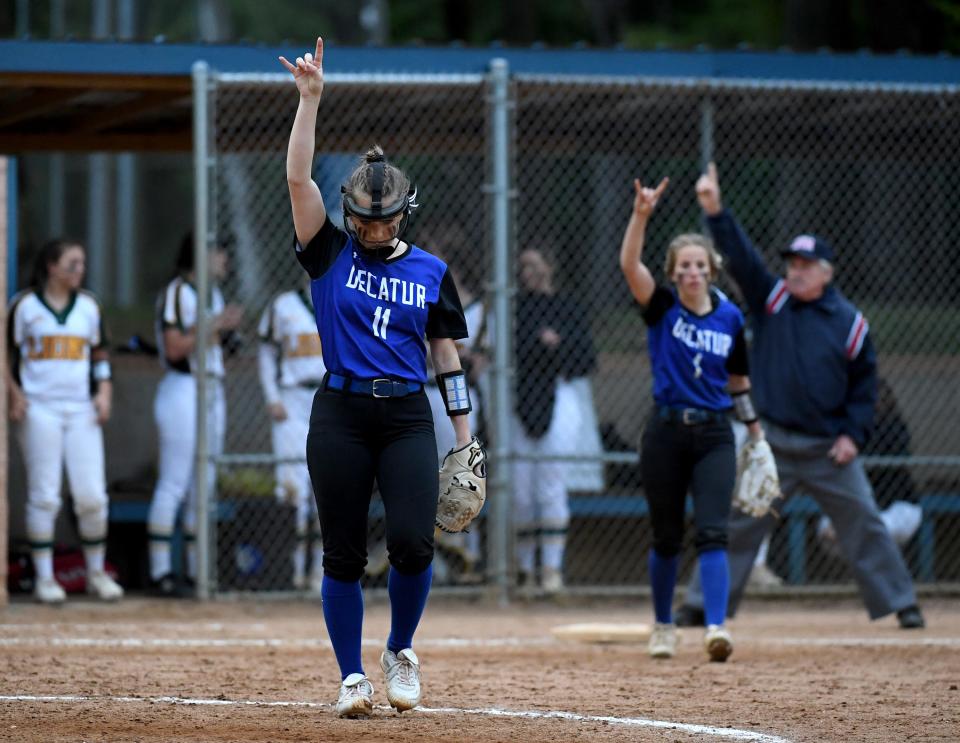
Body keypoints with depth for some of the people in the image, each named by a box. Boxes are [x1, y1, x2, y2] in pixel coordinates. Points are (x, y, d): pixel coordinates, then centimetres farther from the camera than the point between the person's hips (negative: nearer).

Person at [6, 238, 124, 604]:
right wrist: (14, 395, -10)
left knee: (92, 495, -1)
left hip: (82, 411, 3)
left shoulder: (88, 306, 12)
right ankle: (44, 577, 4)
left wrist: (104, 392, 3)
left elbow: (100, 354, 18)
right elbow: (7, 355, 4)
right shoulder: (25, 306, 2)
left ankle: (96, 573, 12)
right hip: (39, 411, -3)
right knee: (44, 496, -3)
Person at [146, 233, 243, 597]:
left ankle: (197, 571, 14)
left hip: (212, 392, 9)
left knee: (204, 485, 10)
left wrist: (226, 327, 8)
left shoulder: (213, 294, 17)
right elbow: (174, 348, -17)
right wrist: (213, 326, -18)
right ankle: (160, 571, -9)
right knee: (173, 484, -10)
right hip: (182, 390, -9)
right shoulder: (176, 293, -10)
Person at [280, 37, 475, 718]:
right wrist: (310, 100, -13)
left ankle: (401, 651, 11)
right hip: (341, 414, 0)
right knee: (344, 553, 0)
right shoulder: (331, 254, 4)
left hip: (408, 417, 0)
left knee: (413, 542, -14)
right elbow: (298, 178, -7)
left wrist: (467, 436, 6)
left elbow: (448, 356, 10)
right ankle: (352, 677, 11)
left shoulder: (430, 272, 8)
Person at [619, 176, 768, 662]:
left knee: (712, 532, -13)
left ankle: (716, 627, -22)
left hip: (714, 435, 1)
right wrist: (641, 215, -31)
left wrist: (756, 430, 14)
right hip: (666, 433, -1)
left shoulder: (730, 317, 5)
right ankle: (663, 625, 28)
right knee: (667, 536, 9)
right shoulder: (663, 308, -2)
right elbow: (629, 264, -18)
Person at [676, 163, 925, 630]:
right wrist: (715, 210, -23)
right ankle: (701, 605, 7)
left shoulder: (849, 322, -1)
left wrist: (854, 434, -6)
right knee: (737, 523, 1)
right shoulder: (771, 299, 2)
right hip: (772, 444, 1)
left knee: (864, 525, 2)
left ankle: (901, 603, 12)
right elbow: (740, 256, -10)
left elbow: (864, 383, 5)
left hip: (829, 450, -1)